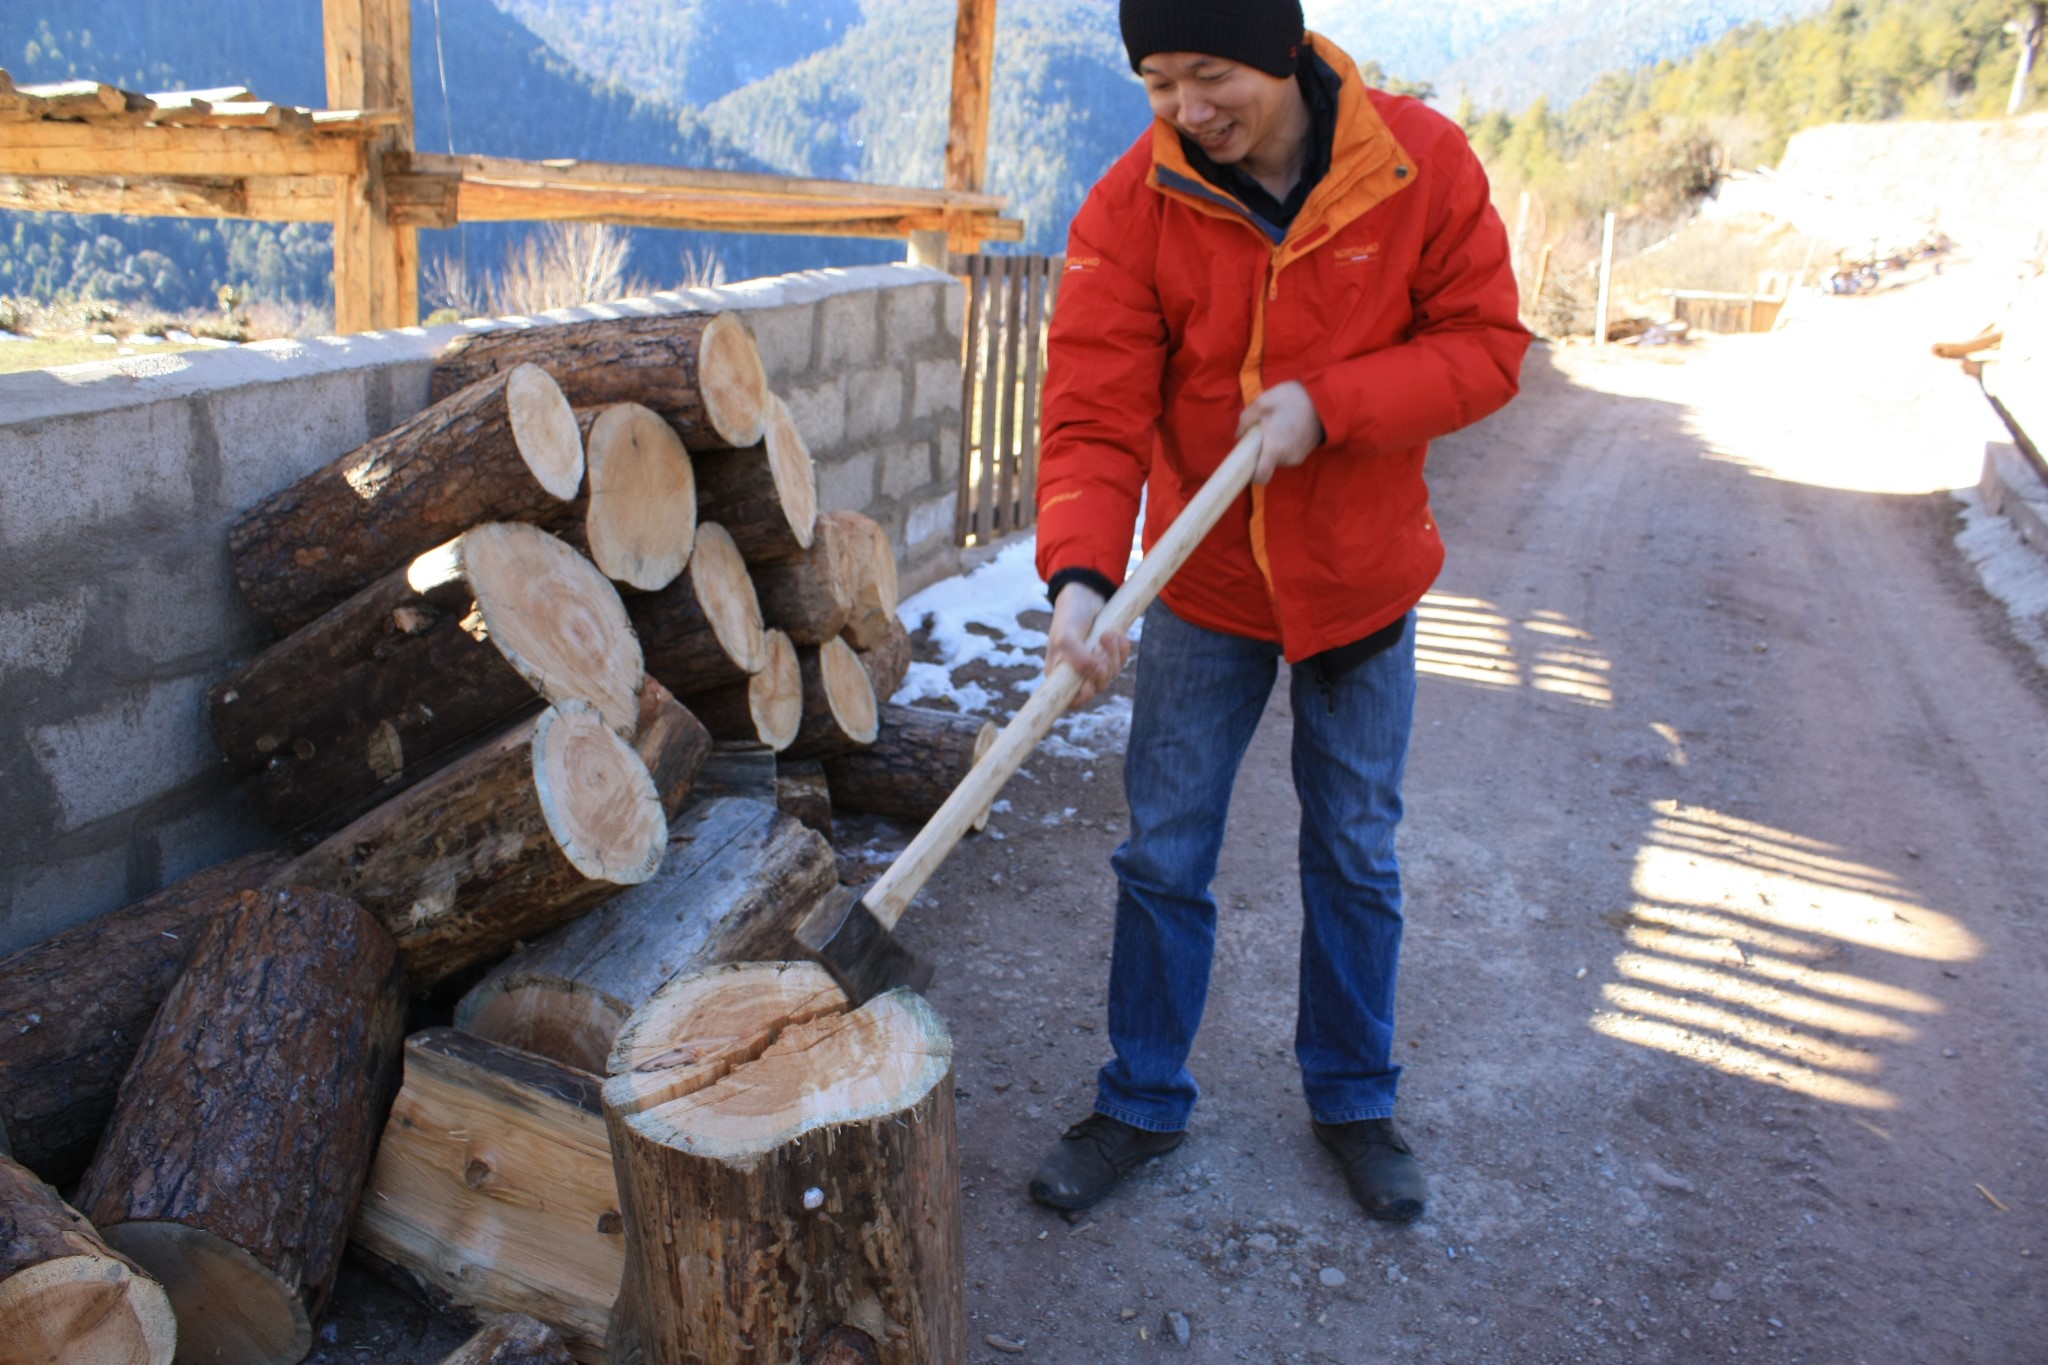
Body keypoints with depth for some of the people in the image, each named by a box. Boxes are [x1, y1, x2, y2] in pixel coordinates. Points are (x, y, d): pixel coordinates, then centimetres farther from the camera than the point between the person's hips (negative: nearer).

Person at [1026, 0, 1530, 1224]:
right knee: (1165, 857, 7)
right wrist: (1080, 574, -36)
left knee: (1357, 858, 13)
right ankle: (1144, 1103, 27)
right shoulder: (1132, 207, -14)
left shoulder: (1423, 162, -13)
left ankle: (1354, 1099, 34)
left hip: (1362, 581, 1)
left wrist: (1329, 403, -26)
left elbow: (1487, 343, -10)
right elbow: (1096, 412, -20)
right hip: (1203, 584, 0)